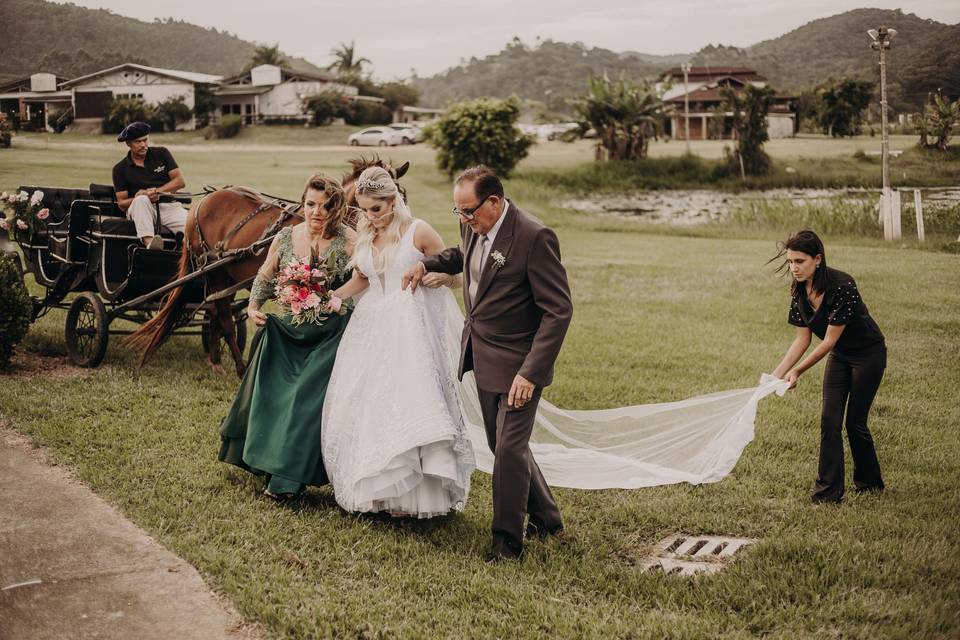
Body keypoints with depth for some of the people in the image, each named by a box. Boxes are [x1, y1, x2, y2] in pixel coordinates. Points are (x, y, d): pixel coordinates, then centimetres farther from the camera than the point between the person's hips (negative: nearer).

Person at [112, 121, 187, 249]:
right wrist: (138, 199, -17)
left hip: (168, 205, 1)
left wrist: (157, 191, -8)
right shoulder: (120, 169, 11)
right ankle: (148, 242, -56)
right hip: (140, 208, -1)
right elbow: (121, 203, 5)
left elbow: (180, 181, 5)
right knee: (142, 200, -38)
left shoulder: (161, 153, 13)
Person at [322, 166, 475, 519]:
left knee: (408, 399, -10)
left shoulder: (418, 232, -8)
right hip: (371, 327, 6)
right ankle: (374, 485, 18)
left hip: (410, 330, -6)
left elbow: (455, 275, -1)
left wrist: (438, 276, -23)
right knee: (365, 403, 5)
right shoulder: (363, 235, 7)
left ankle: (412, 493, -1)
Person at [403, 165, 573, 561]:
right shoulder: (473, 229, 1)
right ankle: (546, 518, 34)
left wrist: (531, 373, -26)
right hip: (483, 360, 8)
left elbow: (558, 311, -22)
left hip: (518, 364, -8)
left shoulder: (534, 237, -22)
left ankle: (507, 539, 15)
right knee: (502, 445, 17)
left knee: (509, 448, -3)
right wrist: (428, 263, 8)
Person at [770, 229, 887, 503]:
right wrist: (777, 374, -13)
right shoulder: (799, 290, -9)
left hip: (868, 355, -6)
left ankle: (870, 482, 22)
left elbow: (829, 340, -27)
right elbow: (802, 339, -4)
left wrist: (798, 371, -25)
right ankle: (829, 491, 1)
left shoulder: (842, 286, -30)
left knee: (855, 421, 1)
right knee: (829, 421, -2)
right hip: (839, 356, 6)